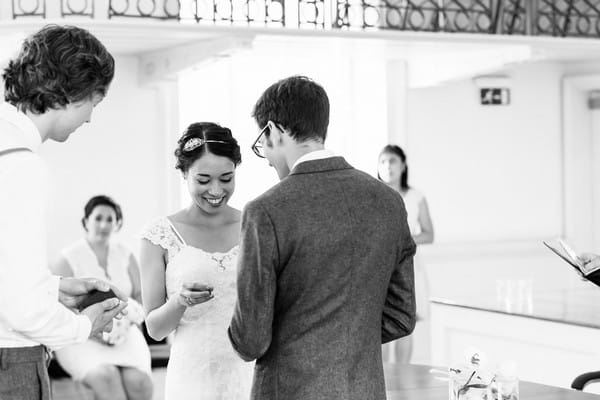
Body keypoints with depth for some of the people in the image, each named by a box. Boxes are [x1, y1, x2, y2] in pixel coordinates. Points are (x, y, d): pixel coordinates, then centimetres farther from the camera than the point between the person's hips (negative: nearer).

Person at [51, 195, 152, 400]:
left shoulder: (125, 256, 13)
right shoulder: (69, 258, 2)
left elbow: (142, 299, 11)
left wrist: (126, 322, -11)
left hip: (123, 336, 3)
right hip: (80, 339, -3)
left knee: (139, 382, -30)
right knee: (107, 377, -36)